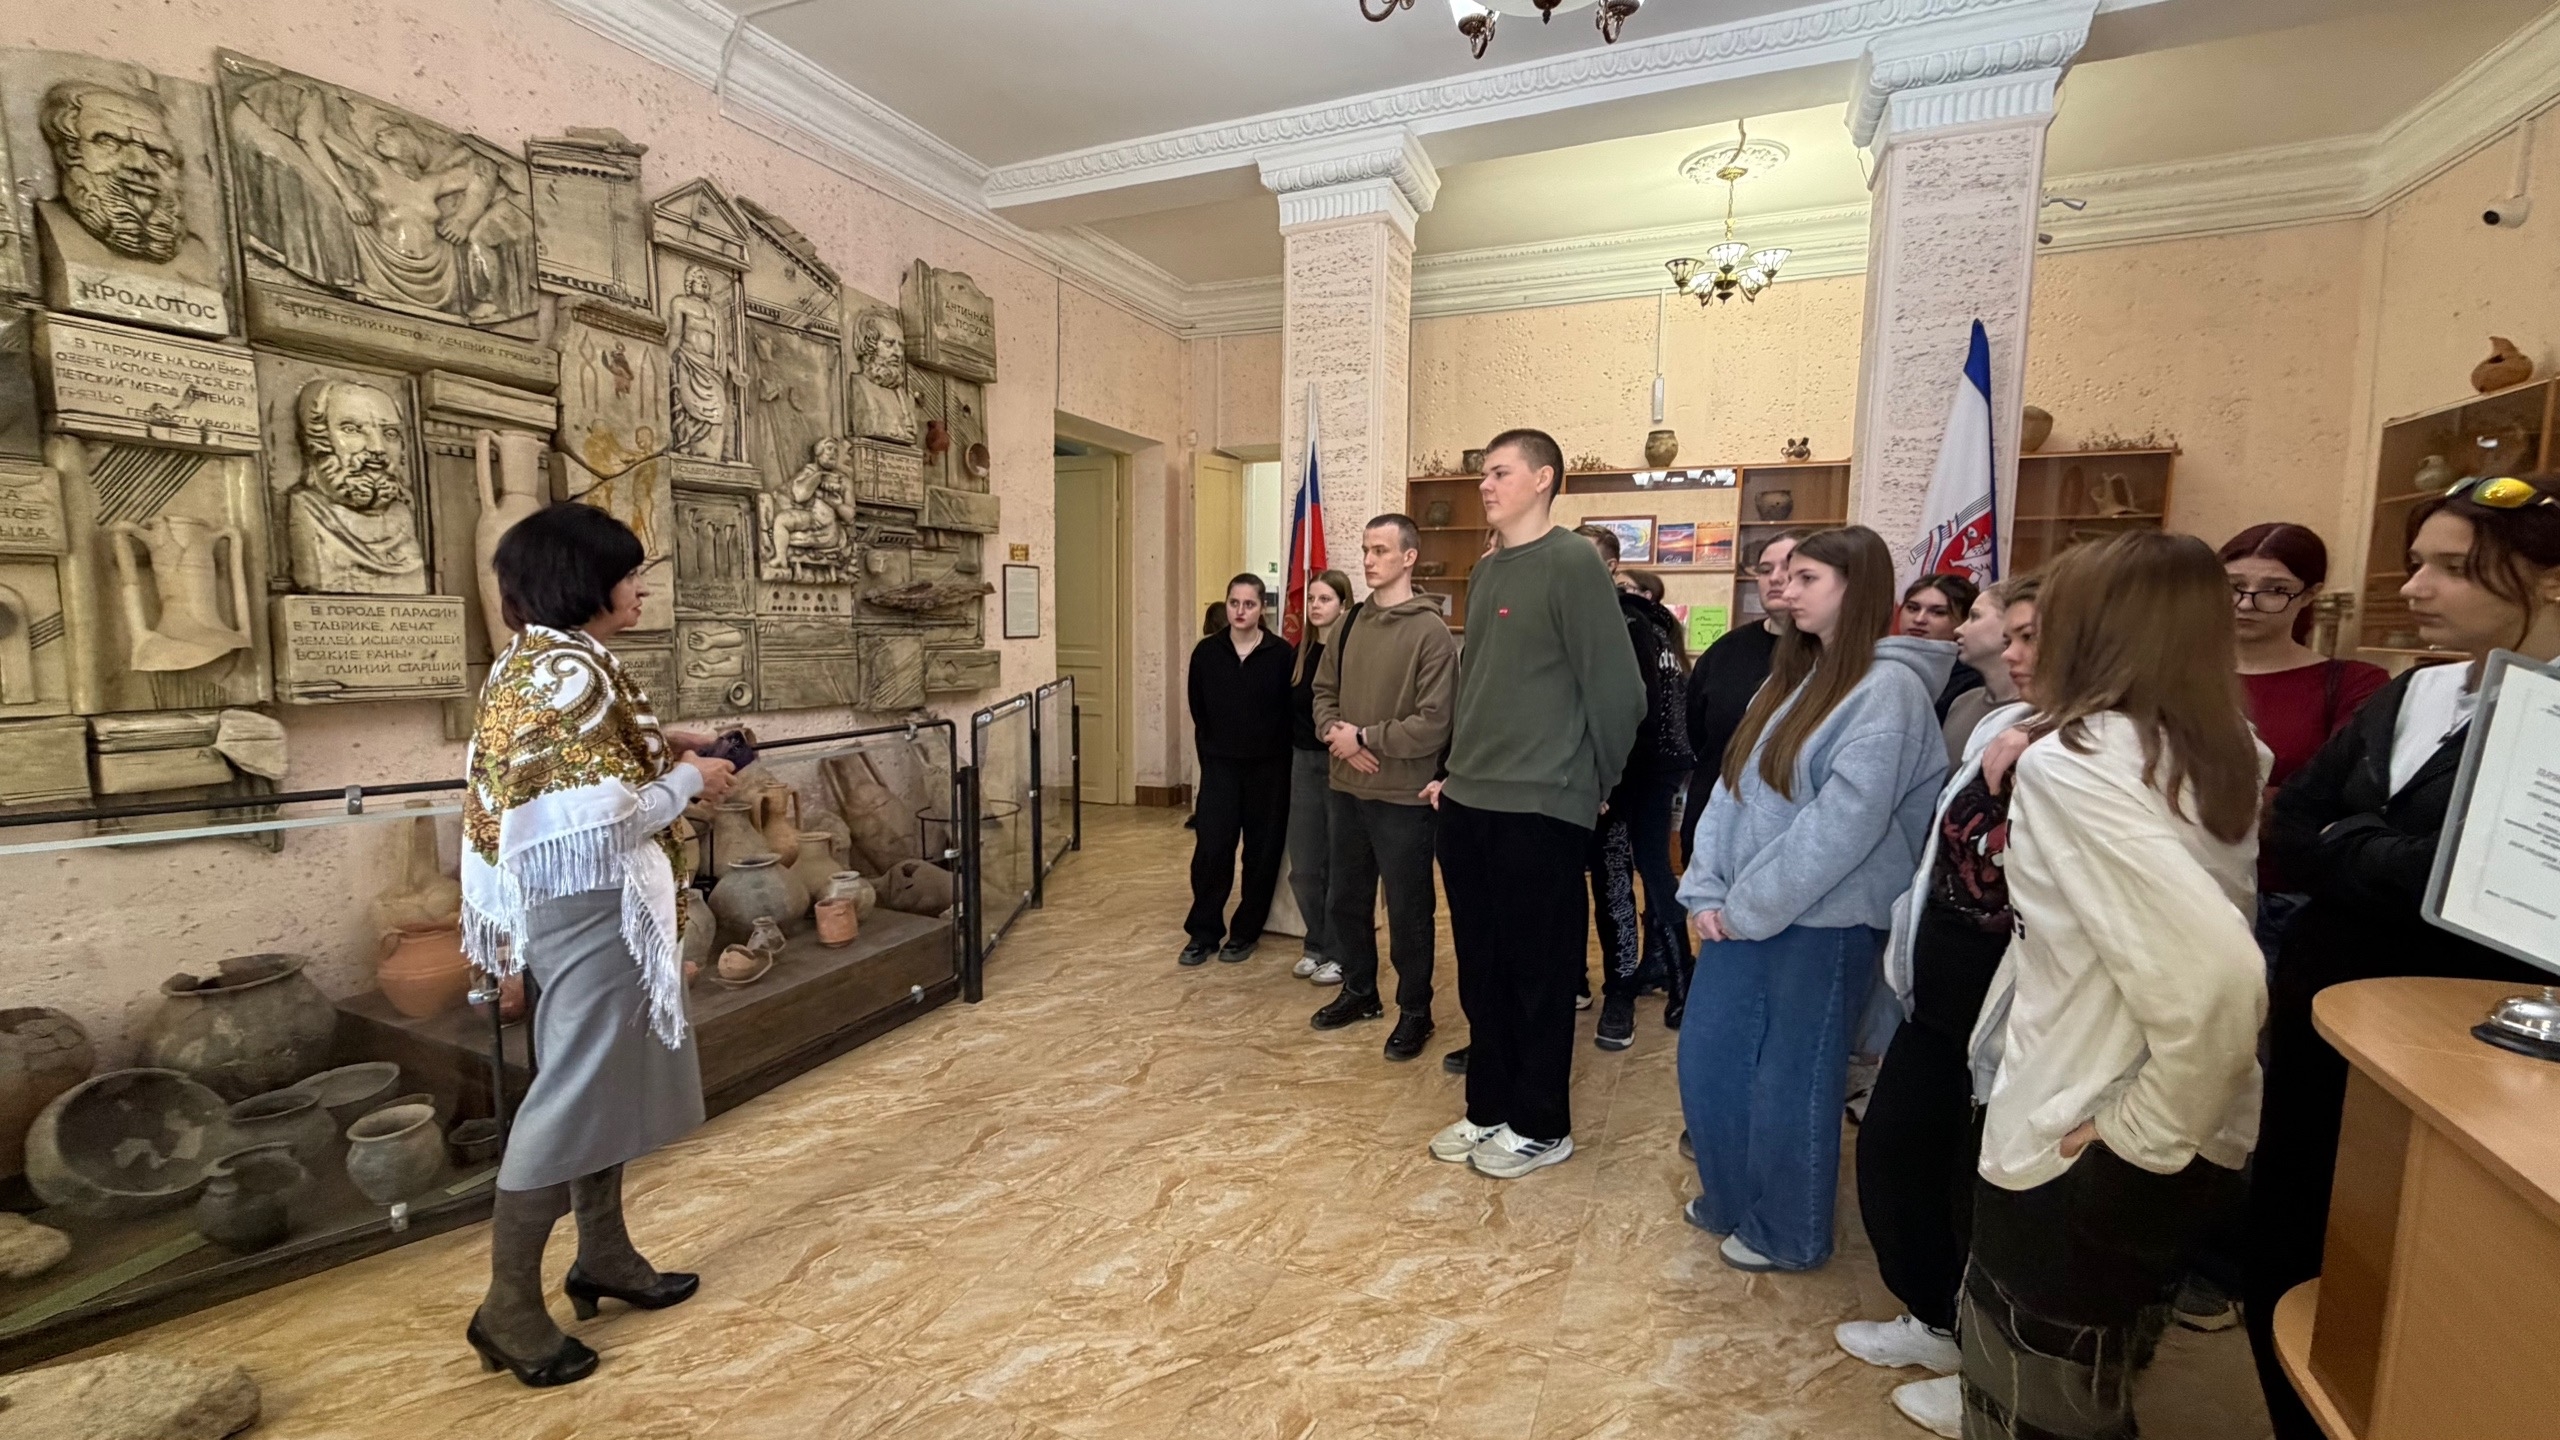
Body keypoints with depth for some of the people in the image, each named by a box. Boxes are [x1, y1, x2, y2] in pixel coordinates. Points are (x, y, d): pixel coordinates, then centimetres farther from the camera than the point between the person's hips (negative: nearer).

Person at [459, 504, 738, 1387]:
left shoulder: (532, 660, 11)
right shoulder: (571, 672, -21)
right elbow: (605, 817, -24)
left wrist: (658, 746, 10)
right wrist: (688, 780, -10)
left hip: (574, 900, 11)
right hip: (592, 905, -11)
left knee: (603, 1080, 19)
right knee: (576, 1093, 1)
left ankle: (605, 1256, 33)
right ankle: (508, 1306, 15)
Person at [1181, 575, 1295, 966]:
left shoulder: (1282, 654, -7)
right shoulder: (1206, 652, 0)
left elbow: (1291, 712, -4)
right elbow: (1198, 711, 7)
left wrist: (1275, 752, -3)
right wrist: (1212, 750, 6)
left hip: (1268, 767, -1)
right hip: (1219, 765, 1)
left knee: (1262, 853, 6)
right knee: (1210, 849, -3)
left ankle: (1245, 932, 22)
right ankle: (1203, 932, 13)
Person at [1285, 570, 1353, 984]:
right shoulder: (1301, 651, 10)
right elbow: (1290, 708, 13)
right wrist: (1290, 760, 9)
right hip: (1303, 762, 7)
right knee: (1303, 864, 11)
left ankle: (1338, 953, 17)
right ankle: (1315, 944, 27)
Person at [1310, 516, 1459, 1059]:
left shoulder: (1431, 632, -14)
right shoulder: (1350, 624, 7)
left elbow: (1434, 723, -19)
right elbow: (1324, 693, 10)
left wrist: (1363, 737, -16)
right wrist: (1338, 734, -10)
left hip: (1403, 796, -6)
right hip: (1345, 789, 7)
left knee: (1408, 911, 7)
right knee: (1348, 900, 19)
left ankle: (1415, 1011, 26)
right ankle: (1359, 991, 39)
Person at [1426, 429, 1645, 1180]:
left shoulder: (1572, 563, -11)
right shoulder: (1485, 572, 13)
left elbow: (1617, 689, -12)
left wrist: (1590, 784, -2)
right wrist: (1459, 771, 15)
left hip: (1539, 811, -7)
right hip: (1467, 806, 7)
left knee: (1539, 975, 7)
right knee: (1480, 972, 16)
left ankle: (1541, 1125, 24)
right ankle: (1489, 1106, 32)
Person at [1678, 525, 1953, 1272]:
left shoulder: (1888, 687, -12)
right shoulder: (1793, 676, 13)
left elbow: (1844, 822, -20)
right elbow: (1731, 788, 8)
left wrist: (1748, 906, -15)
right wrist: (1707, 892, -1)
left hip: (1821, 921, -7)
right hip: (1744, 914, 7)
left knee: (1791, 1081, 8)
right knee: (1706, 1061, 13)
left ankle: (1785, 1233, 30)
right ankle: (1732, 1200, 36)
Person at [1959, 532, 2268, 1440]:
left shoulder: (2071, 763, -22)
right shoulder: (2224, 755, 2)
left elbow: (2213, 974, -31)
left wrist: (2145, 1132, -18)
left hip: (2083, 1155, -7)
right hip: (2180, 1148, 8)